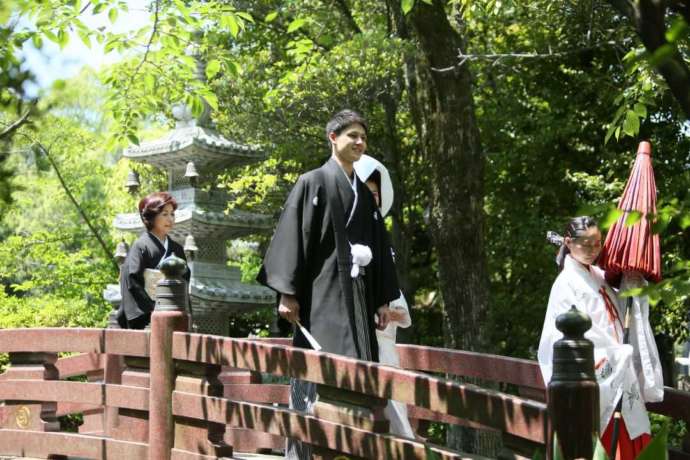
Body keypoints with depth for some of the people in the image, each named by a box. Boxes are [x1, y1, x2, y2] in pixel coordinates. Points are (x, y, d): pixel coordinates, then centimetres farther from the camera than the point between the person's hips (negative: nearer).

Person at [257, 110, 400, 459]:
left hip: (357, 296, 7)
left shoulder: (364, 193, 19)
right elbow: (291, 236, -6)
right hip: (321, 294, -6)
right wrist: (287, 293, -14)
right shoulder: (313, 182, 0)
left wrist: (383, 299, 13)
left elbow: (379, 247, 20)